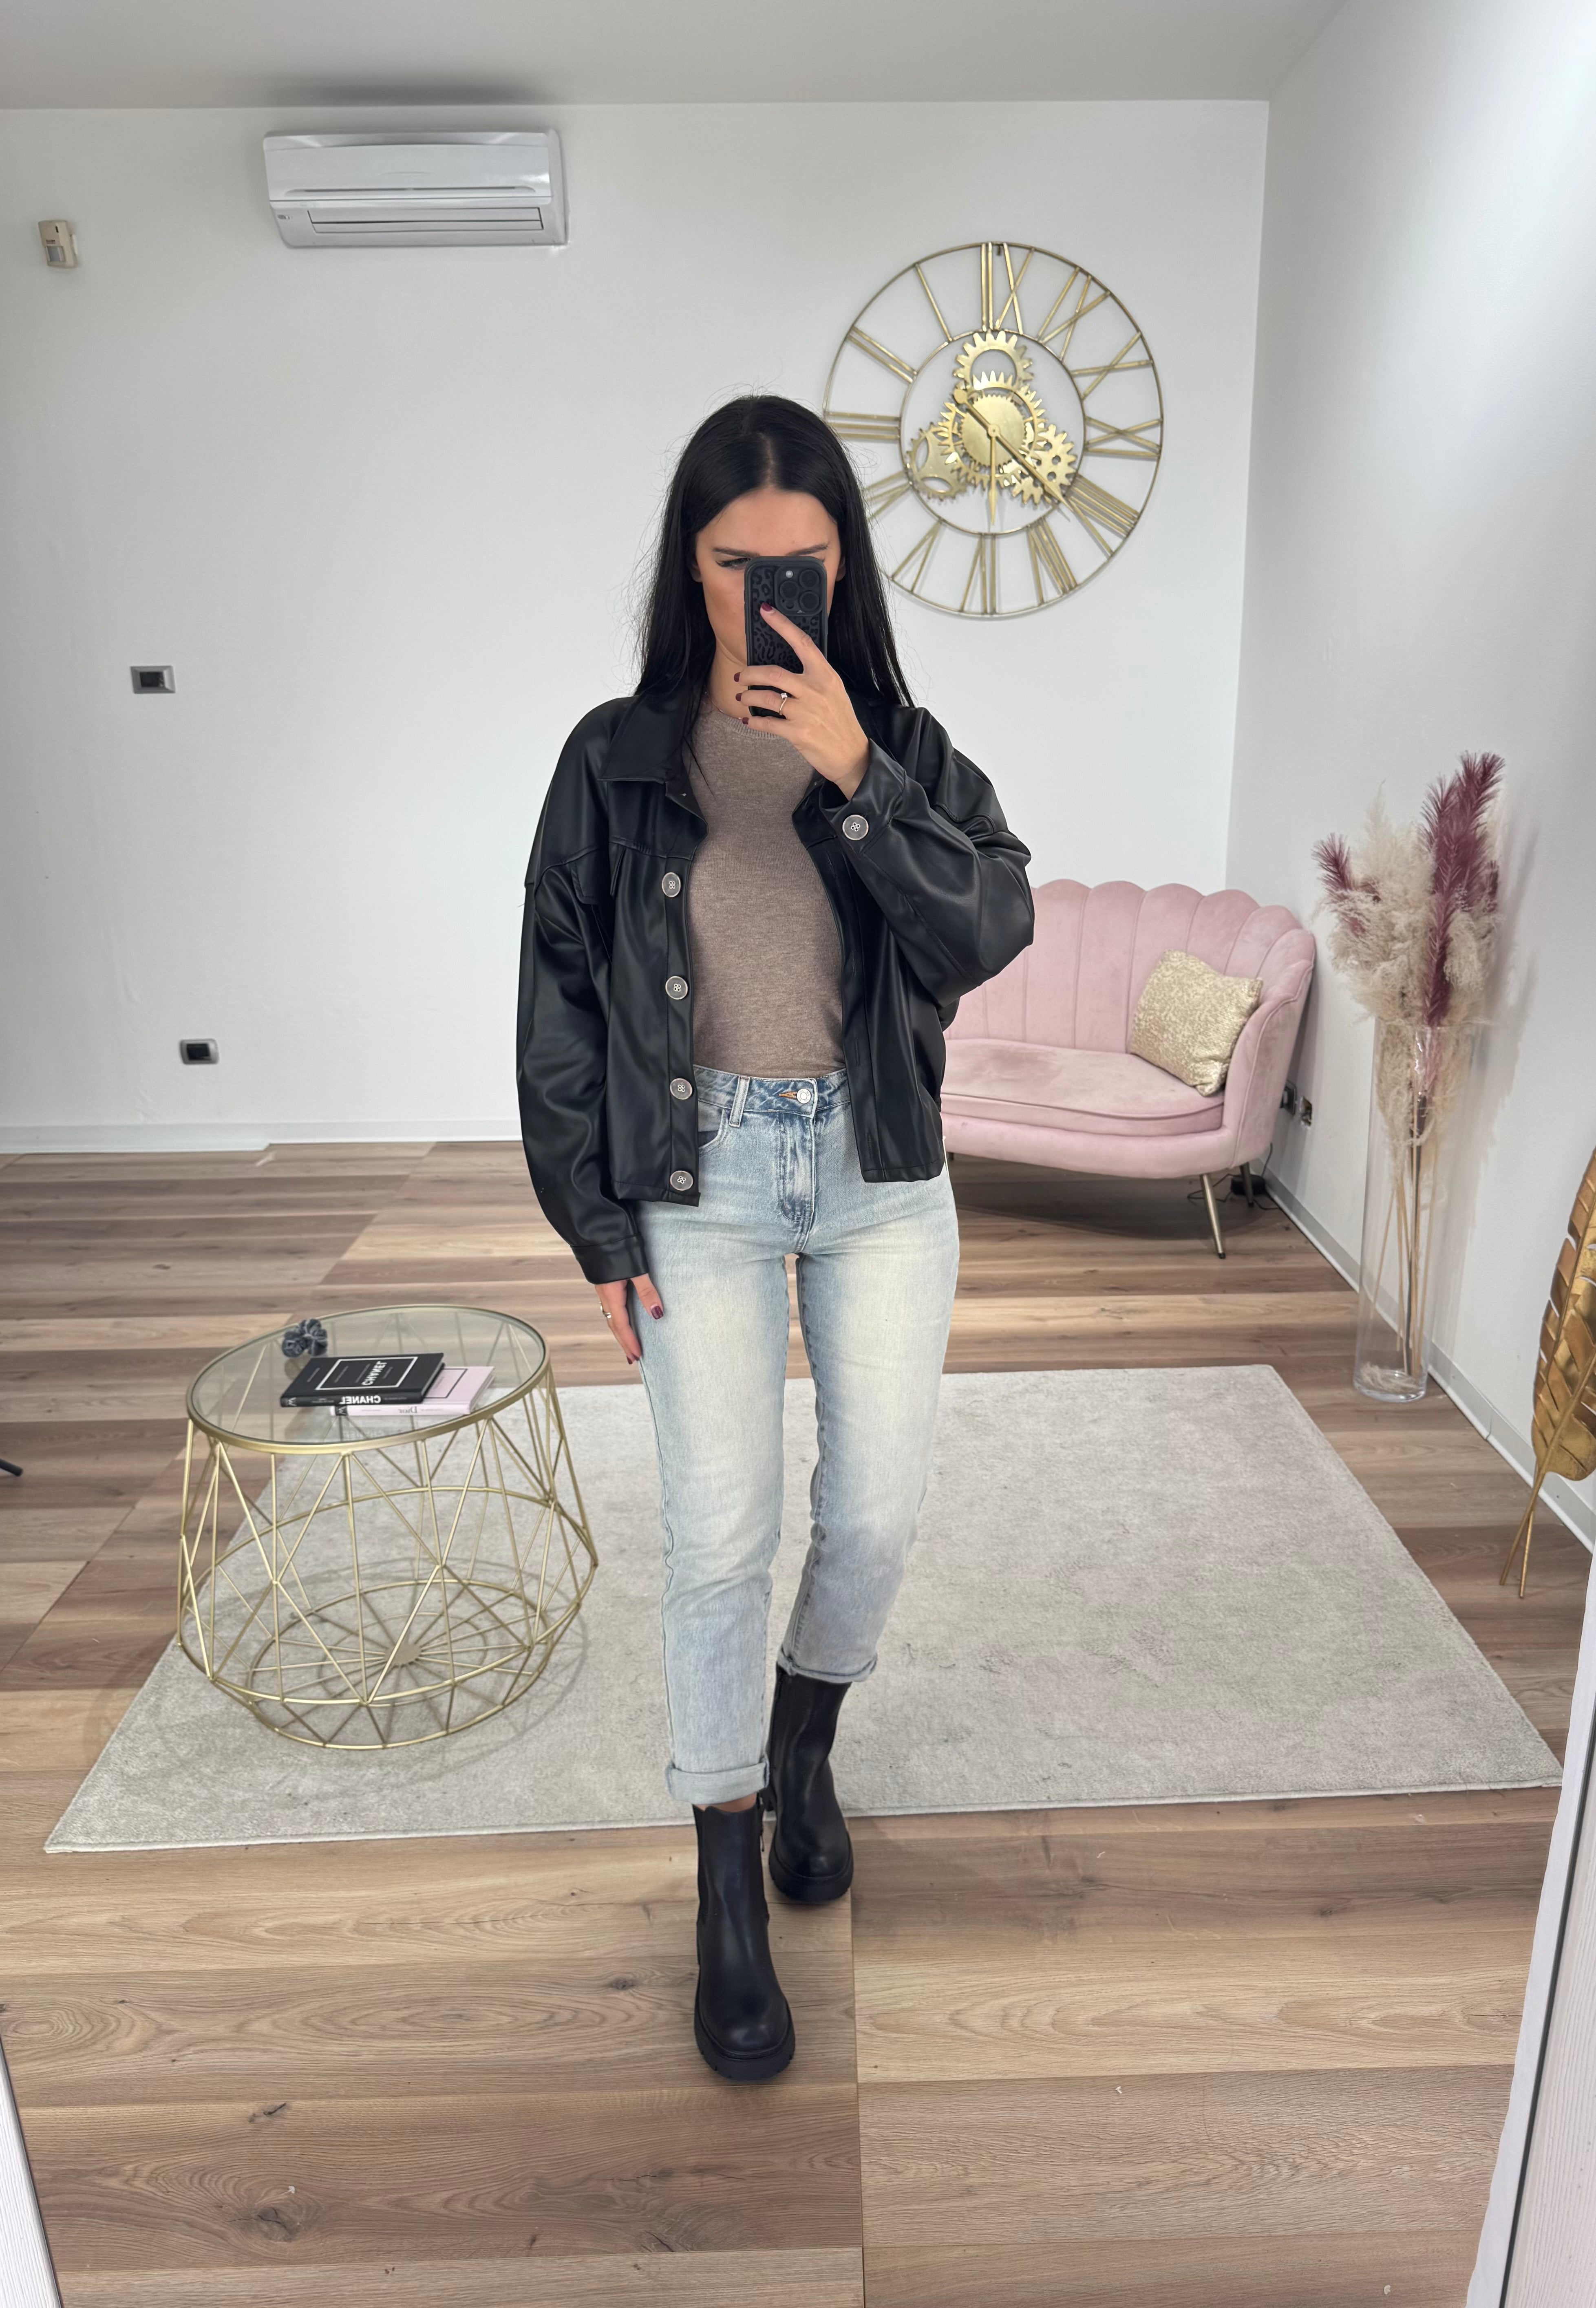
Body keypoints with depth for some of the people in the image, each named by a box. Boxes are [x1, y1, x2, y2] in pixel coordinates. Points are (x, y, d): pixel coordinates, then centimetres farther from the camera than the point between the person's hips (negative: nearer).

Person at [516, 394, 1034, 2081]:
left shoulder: (899, 745, 3)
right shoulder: (619, 758, -1)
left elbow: (992, 933, -11)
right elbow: (559, 1005, 1)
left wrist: (854, 781, -21)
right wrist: (601, 1229, -2)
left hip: (880, 1176, 2)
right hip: (700, 1178, -1)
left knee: (879, 1514, 4)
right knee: (720, 1536, -2)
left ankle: (804, 1746, 38)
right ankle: (730, 1894, 20)